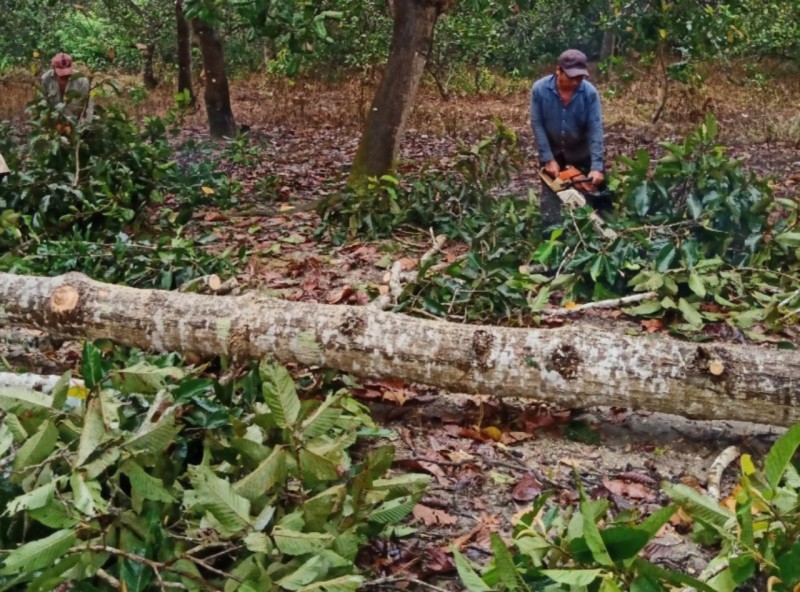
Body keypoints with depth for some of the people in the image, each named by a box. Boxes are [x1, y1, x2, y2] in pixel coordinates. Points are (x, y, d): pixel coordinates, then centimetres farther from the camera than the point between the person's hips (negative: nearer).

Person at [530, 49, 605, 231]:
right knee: (549, 194, 4)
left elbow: (595, 129, -24)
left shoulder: (590, 92, -24)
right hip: (552, 151, 0)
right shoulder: (539, 89, -23)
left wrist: (597, 166, -31)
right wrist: (548, 159, -20)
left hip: (581, 151, 0)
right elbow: (537, 125, -17)